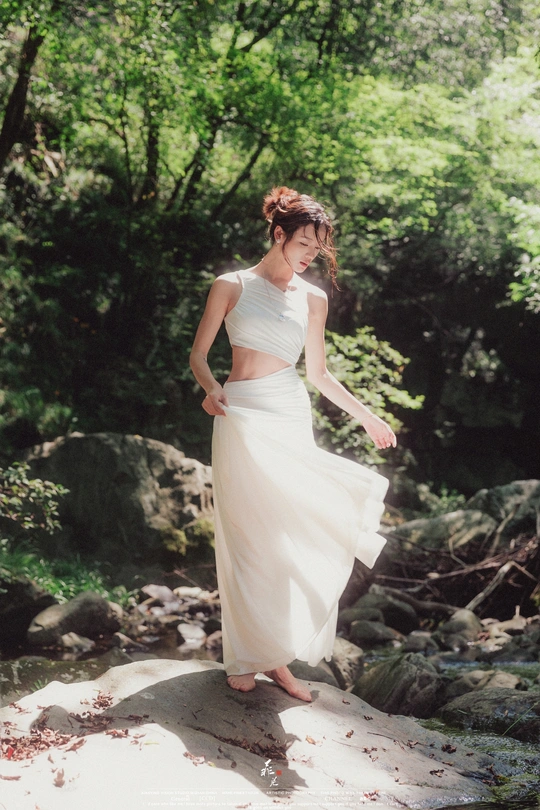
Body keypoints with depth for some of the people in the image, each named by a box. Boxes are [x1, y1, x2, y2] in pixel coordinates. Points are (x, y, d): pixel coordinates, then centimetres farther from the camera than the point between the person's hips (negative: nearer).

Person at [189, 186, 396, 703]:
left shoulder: (313, 298, 13)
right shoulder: (232, 286, 3)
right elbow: (198, 355, 4)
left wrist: (365, 415, 16)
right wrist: (210, 388, -17)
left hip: (291, 418, 3)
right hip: (242, 417, -3)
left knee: (290, 538, 1)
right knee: (247, 537, -2)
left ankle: (276, 656, 10)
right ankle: (243, 659, 8)